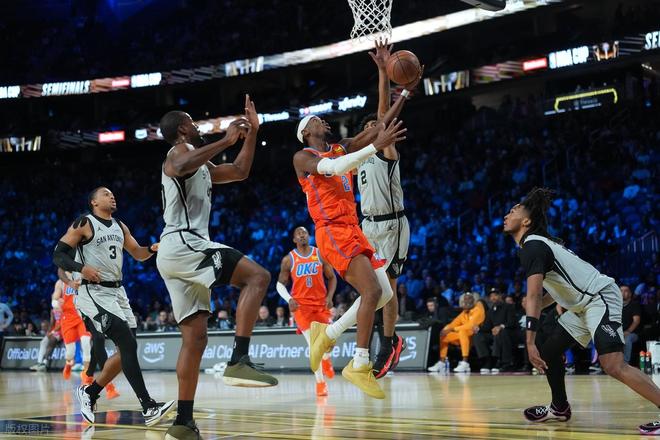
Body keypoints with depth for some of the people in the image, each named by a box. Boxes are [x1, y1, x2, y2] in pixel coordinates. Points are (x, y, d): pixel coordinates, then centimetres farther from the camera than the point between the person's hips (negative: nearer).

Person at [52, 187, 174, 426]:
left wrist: (152, 249, -1)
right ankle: (148, 408, -23)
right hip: (94, 292, -8)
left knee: (125, 351, 7)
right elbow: (58, 255, -9)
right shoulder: (83, 224, -7)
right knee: (128, 344, -20)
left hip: (117, 291, 8)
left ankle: (89, 392, 27)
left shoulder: (120, 226, 14)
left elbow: (137, 254, 22)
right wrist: (81, 268, -27)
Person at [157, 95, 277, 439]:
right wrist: (226, 141, -24)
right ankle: (239, 360, -28)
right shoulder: (180, 151, 0)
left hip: (175, 254, 10)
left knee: (195, 337, 6)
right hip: (183, 244, -10)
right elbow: (180, 167, -26)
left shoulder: (202, 167, 30)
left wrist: (252, 132, 29)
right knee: (257, 276, -18)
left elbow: (239, 172, 36)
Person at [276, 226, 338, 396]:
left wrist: (330, 296, -6)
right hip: (301, 304, -2)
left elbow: (332, 278, 8)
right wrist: (289, 299, -12)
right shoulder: (288, 259, 0)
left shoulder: (320, 255, 3)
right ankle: (320, 381, -2)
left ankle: (326, 359, 30)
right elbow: (280, 284, 5)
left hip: (321, 303, 2)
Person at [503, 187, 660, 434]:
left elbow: (533, 295, -27)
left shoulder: (531, 246, -15)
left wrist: (530, 342, -32)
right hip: (584, 304, 10)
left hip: (601, 298, -10)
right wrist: (537, 307, 12)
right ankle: (560, 408, 31)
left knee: (613, 366, -24)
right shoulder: (539, 243, 15)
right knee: (549, 351, 15)